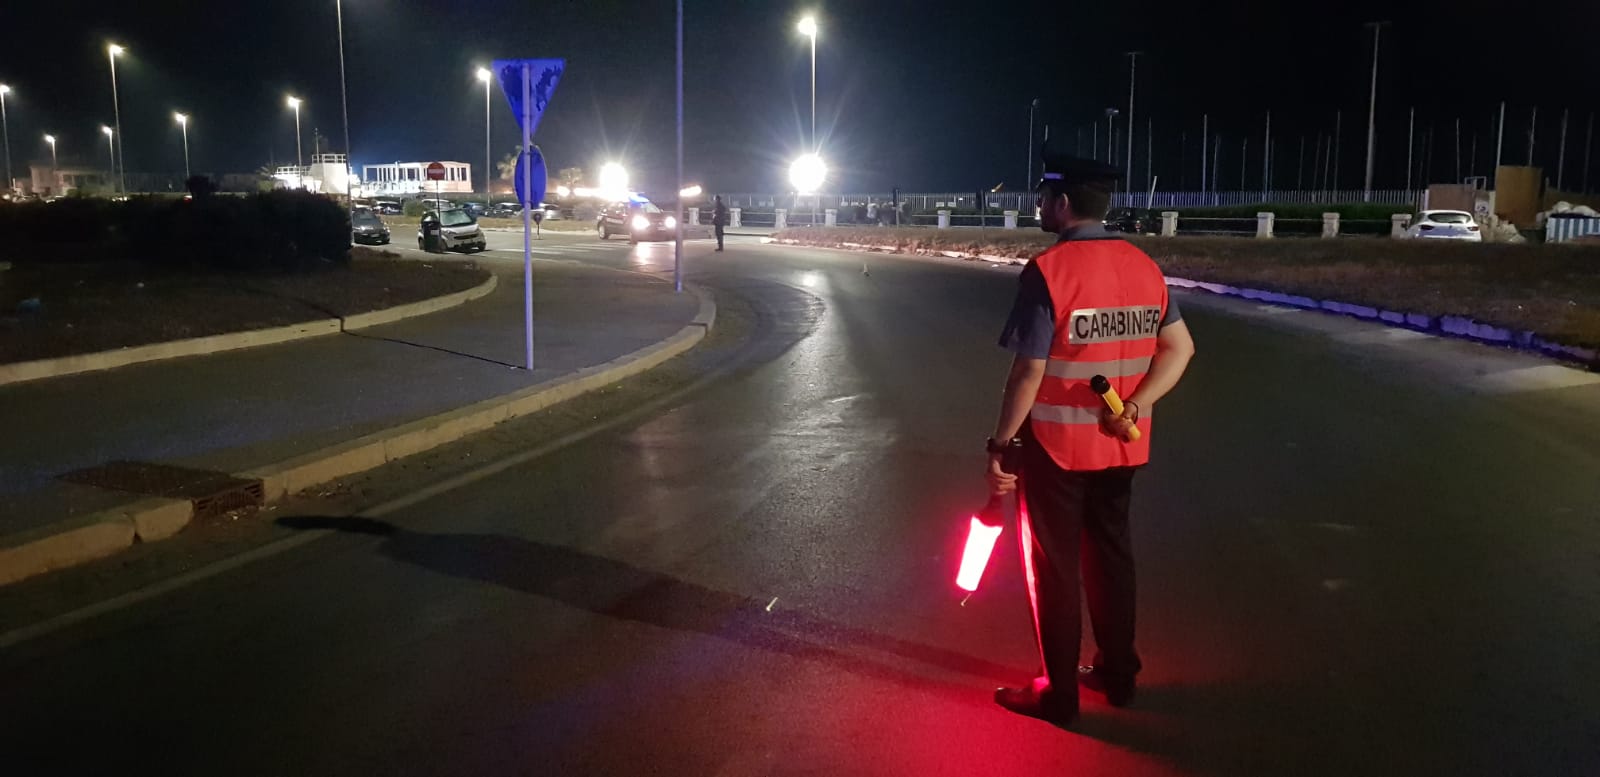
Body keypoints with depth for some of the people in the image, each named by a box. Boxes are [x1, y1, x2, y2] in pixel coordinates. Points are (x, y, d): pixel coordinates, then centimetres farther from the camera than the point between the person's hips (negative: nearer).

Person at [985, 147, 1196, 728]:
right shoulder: (1143, 266, 3)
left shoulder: (1048, 270, -18)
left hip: (1056, 446, -6)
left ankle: (1059, 693, 18)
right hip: (1121, 445, 6)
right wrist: (1139, 403, -3)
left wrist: (1001, 445, -11)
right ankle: (1118, 673, 33)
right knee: (1111, 555, 20)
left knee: (1052, 567, 7)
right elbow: (1180, 347, 6)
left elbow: (1028, 373, -19)